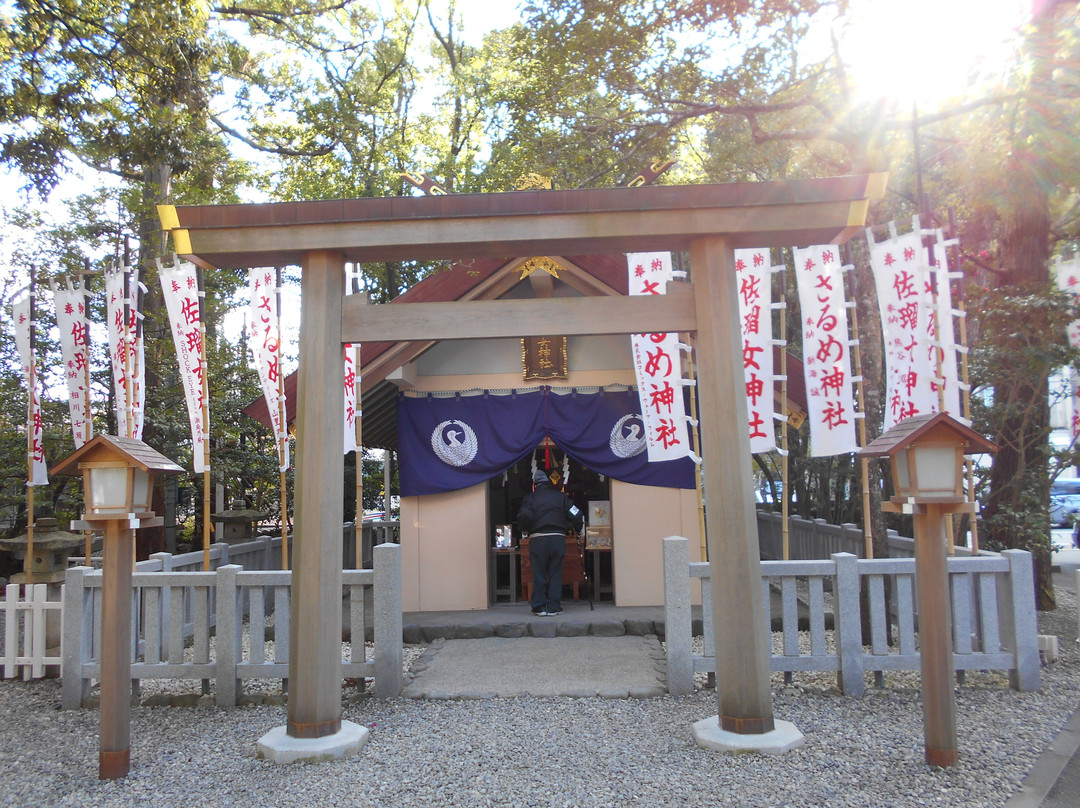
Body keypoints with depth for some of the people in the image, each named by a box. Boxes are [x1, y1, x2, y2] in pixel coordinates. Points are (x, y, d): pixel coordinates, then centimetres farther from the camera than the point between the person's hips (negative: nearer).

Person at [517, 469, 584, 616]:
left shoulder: (530, 498, 6)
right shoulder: (560, 496, 11)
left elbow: (524, 516, -11)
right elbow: (577, 515, 5)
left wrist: (525, 531, 7)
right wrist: (577, 530, 22)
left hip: (538, 539, -1)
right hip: (558, 537, 1)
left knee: (539, 574, 6)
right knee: (555, 573, 7)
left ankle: (539, 607, 7)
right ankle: (554, 607, 6)